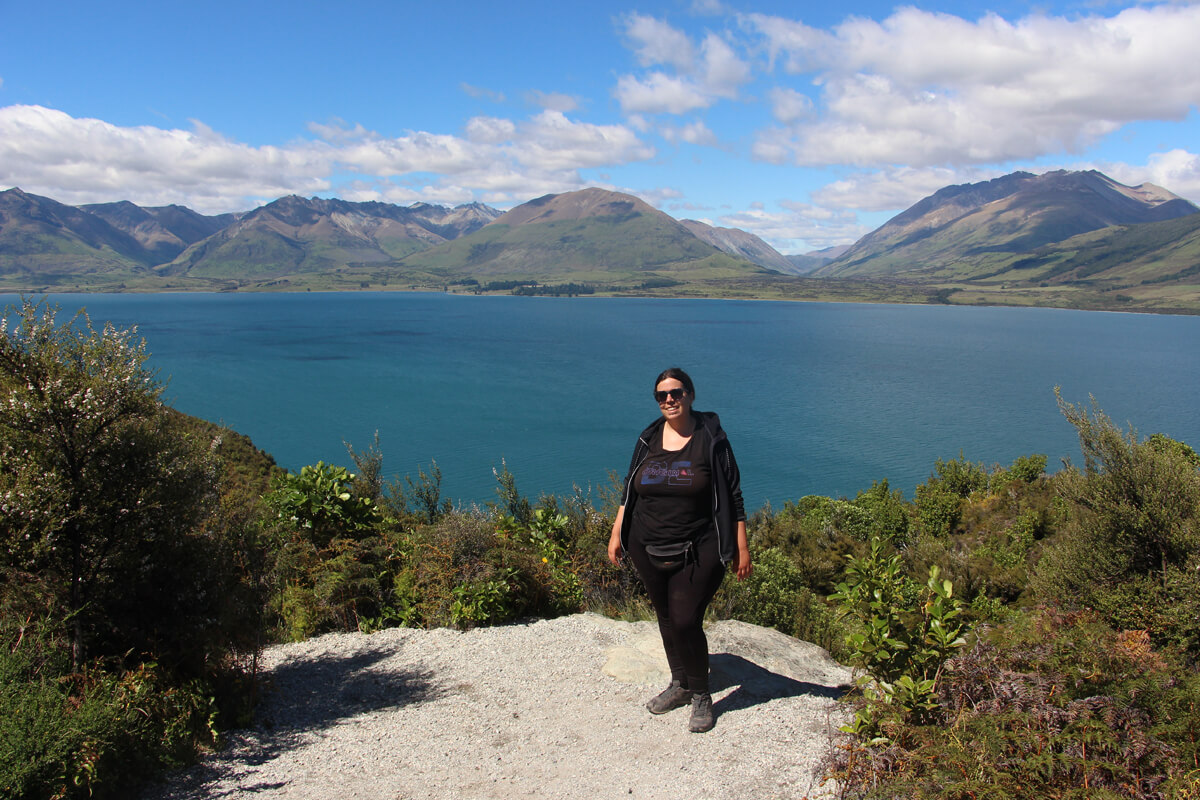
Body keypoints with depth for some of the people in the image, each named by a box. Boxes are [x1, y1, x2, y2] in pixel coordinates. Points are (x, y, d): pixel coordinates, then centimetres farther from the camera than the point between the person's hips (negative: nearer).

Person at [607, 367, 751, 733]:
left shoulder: (711, 439, -7)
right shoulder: (648, 440, 5)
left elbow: (733, 497, -4)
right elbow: (629, 491, 14)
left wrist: (741, 548, -6)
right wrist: (616, 533, 10)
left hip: (697, 552, -4)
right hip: (647, 549, 5)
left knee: (686, 622, -9)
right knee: (666, 618, 14)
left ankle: (701, 696, 14)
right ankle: (679, 685, 34)